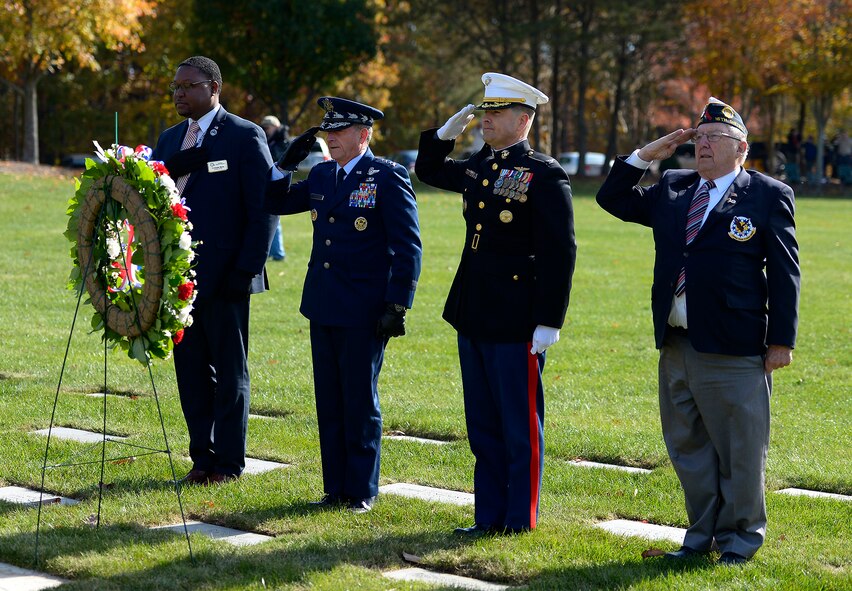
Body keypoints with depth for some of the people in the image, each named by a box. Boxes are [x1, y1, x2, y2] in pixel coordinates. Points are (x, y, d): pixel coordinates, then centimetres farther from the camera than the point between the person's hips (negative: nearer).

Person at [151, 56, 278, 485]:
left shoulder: (245, 137, -5)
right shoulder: (169, 140, 14)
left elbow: (263, 211, -8)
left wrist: (247, 270, -14)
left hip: (224, 276, -6)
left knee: (230, 372, 3)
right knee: (191, 369, 10)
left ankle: (229, 463, 10)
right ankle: (202, 458, 18)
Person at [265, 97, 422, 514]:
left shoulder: (388, 177, -10)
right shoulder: (321, 175, 10)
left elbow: (408, 247, -11)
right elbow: (276, 204, 22)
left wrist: (397, 307, -15)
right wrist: (286, 164, 5)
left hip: (364, 312, -7)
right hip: (323, 308, 7)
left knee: (360, 402, 3)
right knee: (329, 402, 11)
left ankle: (362, 491, 13)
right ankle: (335, 488, 19)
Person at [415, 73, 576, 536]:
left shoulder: (545, 175, -12)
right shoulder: (479, 166, 11)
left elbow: (559, 253, -15)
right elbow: (429, 171, 31)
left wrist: (549, 322, -17)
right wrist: (446, 131, 13)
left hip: (516, 323, -8)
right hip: (473, 318, 8)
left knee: (520, 427, 2)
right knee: (483, 427, 13)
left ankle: (521, 520, 11)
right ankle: (489, 516, 21)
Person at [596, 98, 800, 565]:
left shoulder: (768, 195, -3)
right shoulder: (673, 190, 13)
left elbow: (784, 272, -4)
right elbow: (613, 199, 21)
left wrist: (781, 340, -9)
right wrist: (646, 155, 8)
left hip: (734, 351, -6)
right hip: (676, 347, 6)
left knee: (739, 450, 2)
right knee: (687, 446, 13)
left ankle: (740, 537, 16)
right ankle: (702, 533, 24)